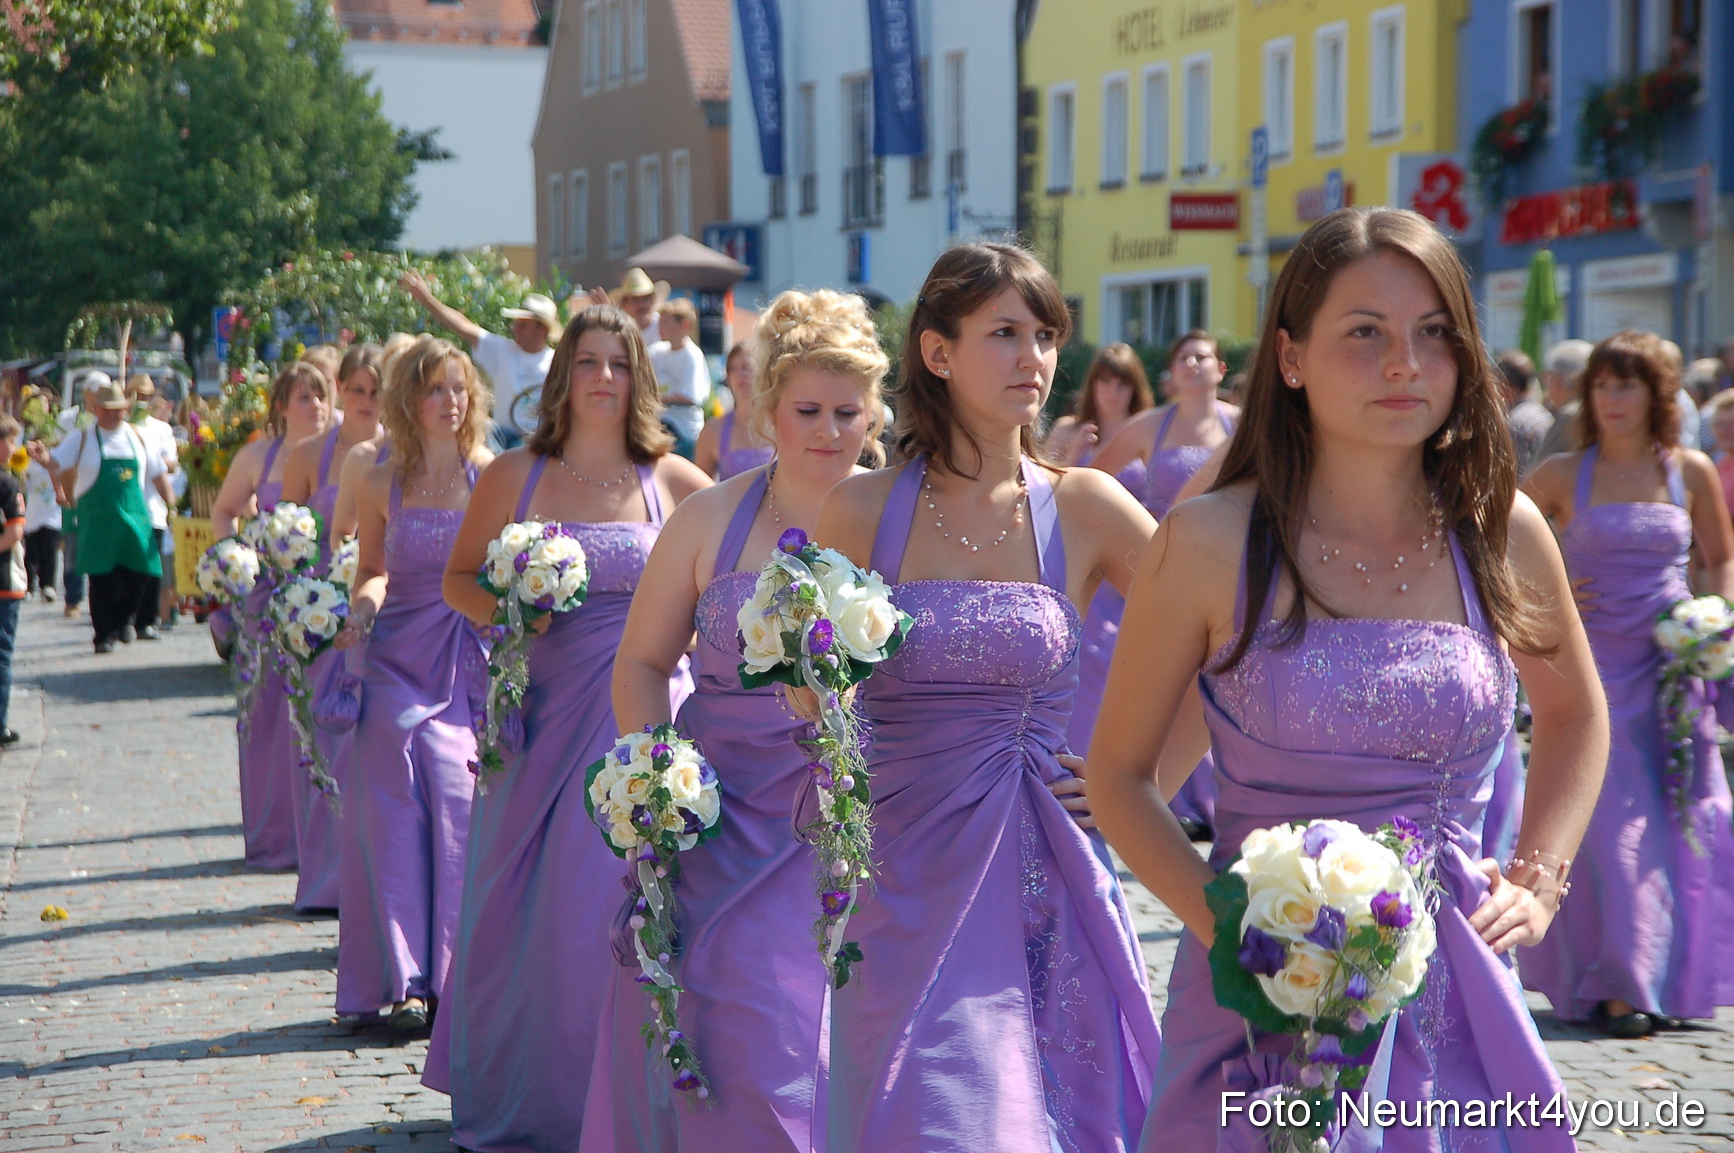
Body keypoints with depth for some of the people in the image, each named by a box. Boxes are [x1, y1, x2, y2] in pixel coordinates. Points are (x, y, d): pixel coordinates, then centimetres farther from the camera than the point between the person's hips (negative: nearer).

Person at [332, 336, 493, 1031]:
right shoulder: (381, 485, 5)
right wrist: (360, 611, -2)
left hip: (474, 662, -1)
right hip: (400, 660, 1)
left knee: (463, 809, -7)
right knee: (398, 812, -4)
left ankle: (461, 975, 3)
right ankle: (405, 981, 0)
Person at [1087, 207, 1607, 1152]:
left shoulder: (1502, 533, -1)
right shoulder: (1210, 543, -9)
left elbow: (1574, 714, 18)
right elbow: (1120, 772, -1)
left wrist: (1537, 880, 5)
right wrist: (1224, 922, -13)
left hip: (1454, 999, 3)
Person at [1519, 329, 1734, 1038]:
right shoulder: (1564, 475, 1)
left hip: (1670, 665, 2)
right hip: (1592, 666, -1)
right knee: (1608, 824, -4)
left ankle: (1662, 978, 16)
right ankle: (1617, 986, 2)